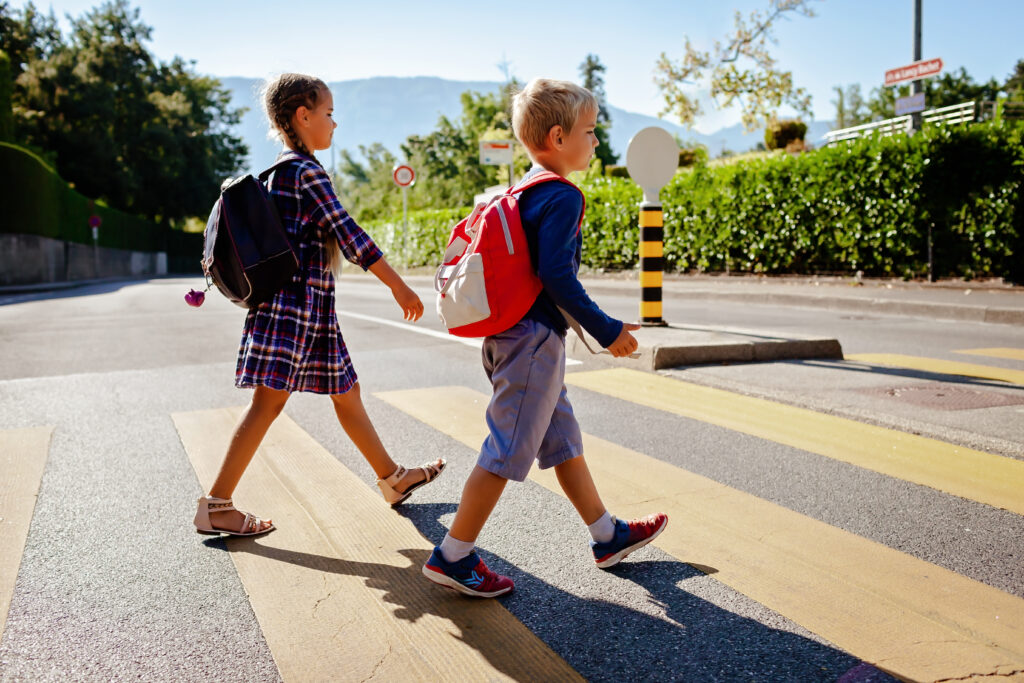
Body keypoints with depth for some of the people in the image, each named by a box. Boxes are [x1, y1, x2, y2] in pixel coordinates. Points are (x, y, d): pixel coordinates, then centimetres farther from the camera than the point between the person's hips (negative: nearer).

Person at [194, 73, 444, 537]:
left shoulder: (285, 170, 17)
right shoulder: (306, 169, -13)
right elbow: (348, 234, -18)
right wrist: (398, 285, -15)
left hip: (311, 305, 10)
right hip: (295, 301, -10)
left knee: (346, 391, 15)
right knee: (269, 401, -7)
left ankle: (392, 479, 26)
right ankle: (215, 506, 0)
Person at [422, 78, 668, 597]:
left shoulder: (524, 193, 14)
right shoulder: (563, 197, -15)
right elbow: (555, 274, -24)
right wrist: (605, 329, -18)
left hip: (514, 335, 10)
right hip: (534, 339, -10)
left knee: (563, 440, 17)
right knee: (508, 451, -2)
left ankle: (607, 536, 32)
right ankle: (452, 557, 8)